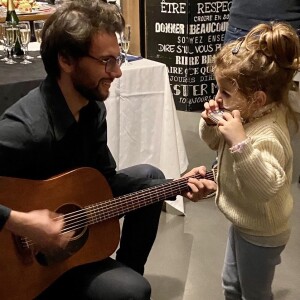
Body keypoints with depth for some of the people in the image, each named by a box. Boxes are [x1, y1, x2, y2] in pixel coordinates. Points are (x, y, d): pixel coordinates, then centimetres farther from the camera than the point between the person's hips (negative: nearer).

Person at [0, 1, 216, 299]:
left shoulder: (92, 108, -5)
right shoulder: (25, 129, -33)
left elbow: (107, 178, 3)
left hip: (73, 213, 8)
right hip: (31, 253, -8)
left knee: (149, 178, 12)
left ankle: (127, 270, 20)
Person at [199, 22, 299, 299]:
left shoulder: (268, 134, -35)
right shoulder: (247, 115, -7)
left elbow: (267, 186, -48)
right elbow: (217, 143, 10)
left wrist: (240, 142, -53)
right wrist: (211, 123, -11)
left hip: (260, 234, -9)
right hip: (243, 223, 9)